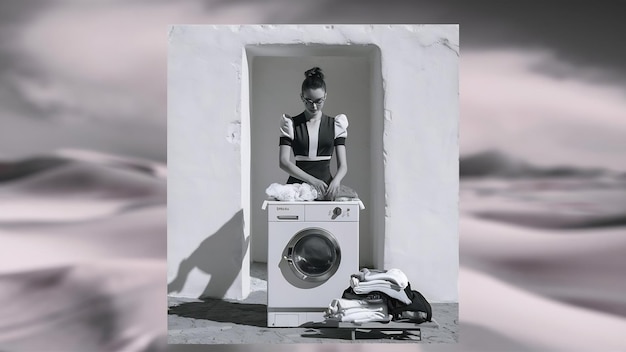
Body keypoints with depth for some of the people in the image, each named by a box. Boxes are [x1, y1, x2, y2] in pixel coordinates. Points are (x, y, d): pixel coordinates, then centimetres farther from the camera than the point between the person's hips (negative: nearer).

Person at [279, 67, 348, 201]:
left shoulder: (335, 124, 9)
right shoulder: (291, 124, 5)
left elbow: (343, 164, 5)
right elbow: (284, 161, -4)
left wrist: (336, 180, -17)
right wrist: (312, 180, -17)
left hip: (326, 189, 1)